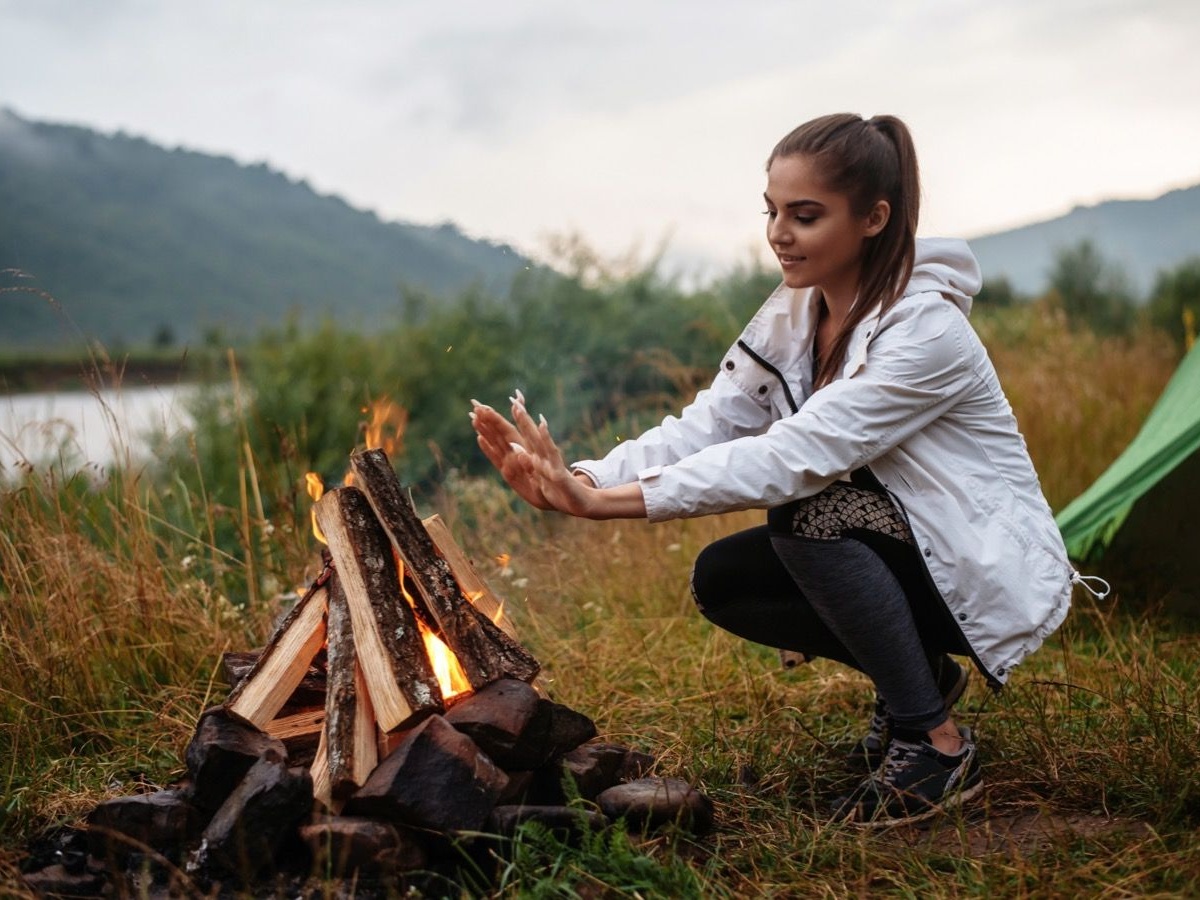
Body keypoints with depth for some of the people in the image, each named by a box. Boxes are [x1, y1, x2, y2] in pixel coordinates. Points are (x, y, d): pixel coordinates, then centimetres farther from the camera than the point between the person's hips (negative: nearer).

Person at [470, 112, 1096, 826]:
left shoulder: (927, 331, -26)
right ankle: (919, 673, 10)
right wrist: (578, 482, -30)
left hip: (996, 574, -7)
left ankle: (937, 746, -15)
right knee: (721, 579, -8)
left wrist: (607, 502, -40)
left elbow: (791, 457, -35)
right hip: (888, 555, 8)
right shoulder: (792, 316, -3)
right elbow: (701, 427, -12)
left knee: (807, 504, -29)